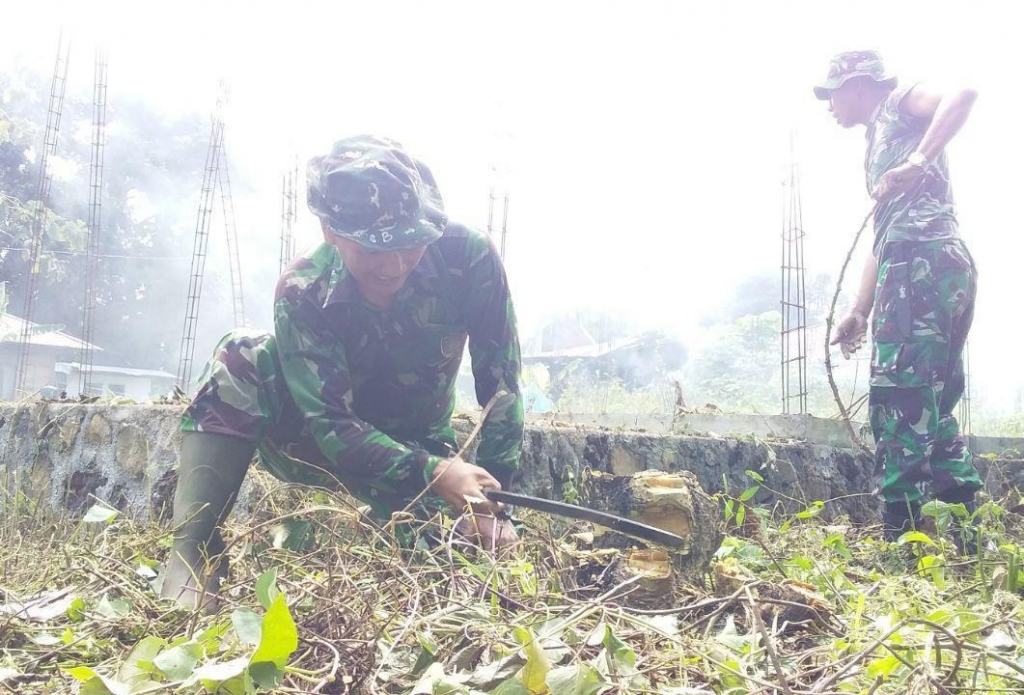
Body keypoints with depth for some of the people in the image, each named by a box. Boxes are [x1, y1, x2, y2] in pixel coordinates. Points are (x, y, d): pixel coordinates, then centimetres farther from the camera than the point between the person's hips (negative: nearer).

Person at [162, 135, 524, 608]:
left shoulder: (468, 258, -27)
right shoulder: (302, 293, -27)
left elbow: (501, 382, -20)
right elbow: (332, 426, -31)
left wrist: (490, 500, -24)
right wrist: (434, 474, -45)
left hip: (419, 449, 2)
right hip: (325, 444, -1)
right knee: (241, 360, -28)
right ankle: (194, 553, -22)